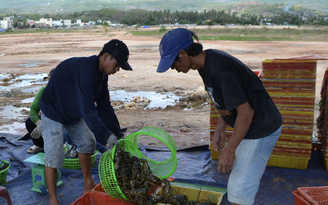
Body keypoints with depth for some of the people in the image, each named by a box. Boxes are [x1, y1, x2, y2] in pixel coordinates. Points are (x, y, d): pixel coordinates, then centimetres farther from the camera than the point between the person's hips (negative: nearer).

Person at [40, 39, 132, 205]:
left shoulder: (101, 74, -5)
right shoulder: (85, 70, -35)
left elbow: (104, 106, -4)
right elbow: (87, 108, -39)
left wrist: (117, 134, -8)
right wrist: (105, 136, -40)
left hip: (74, 112, 9)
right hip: (54, 112, -9)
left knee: (87, 142, 12)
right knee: (54, 155, -8)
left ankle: (88, 185, 28)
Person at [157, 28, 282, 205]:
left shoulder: (220, 69, -29)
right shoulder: (207, 63, 1)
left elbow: (245, 112, -27)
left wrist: (229, 151, -21)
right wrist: (219, 130, 10)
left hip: (261, 129, -9)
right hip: (251, 128, 9)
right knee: (248, 180, 23)